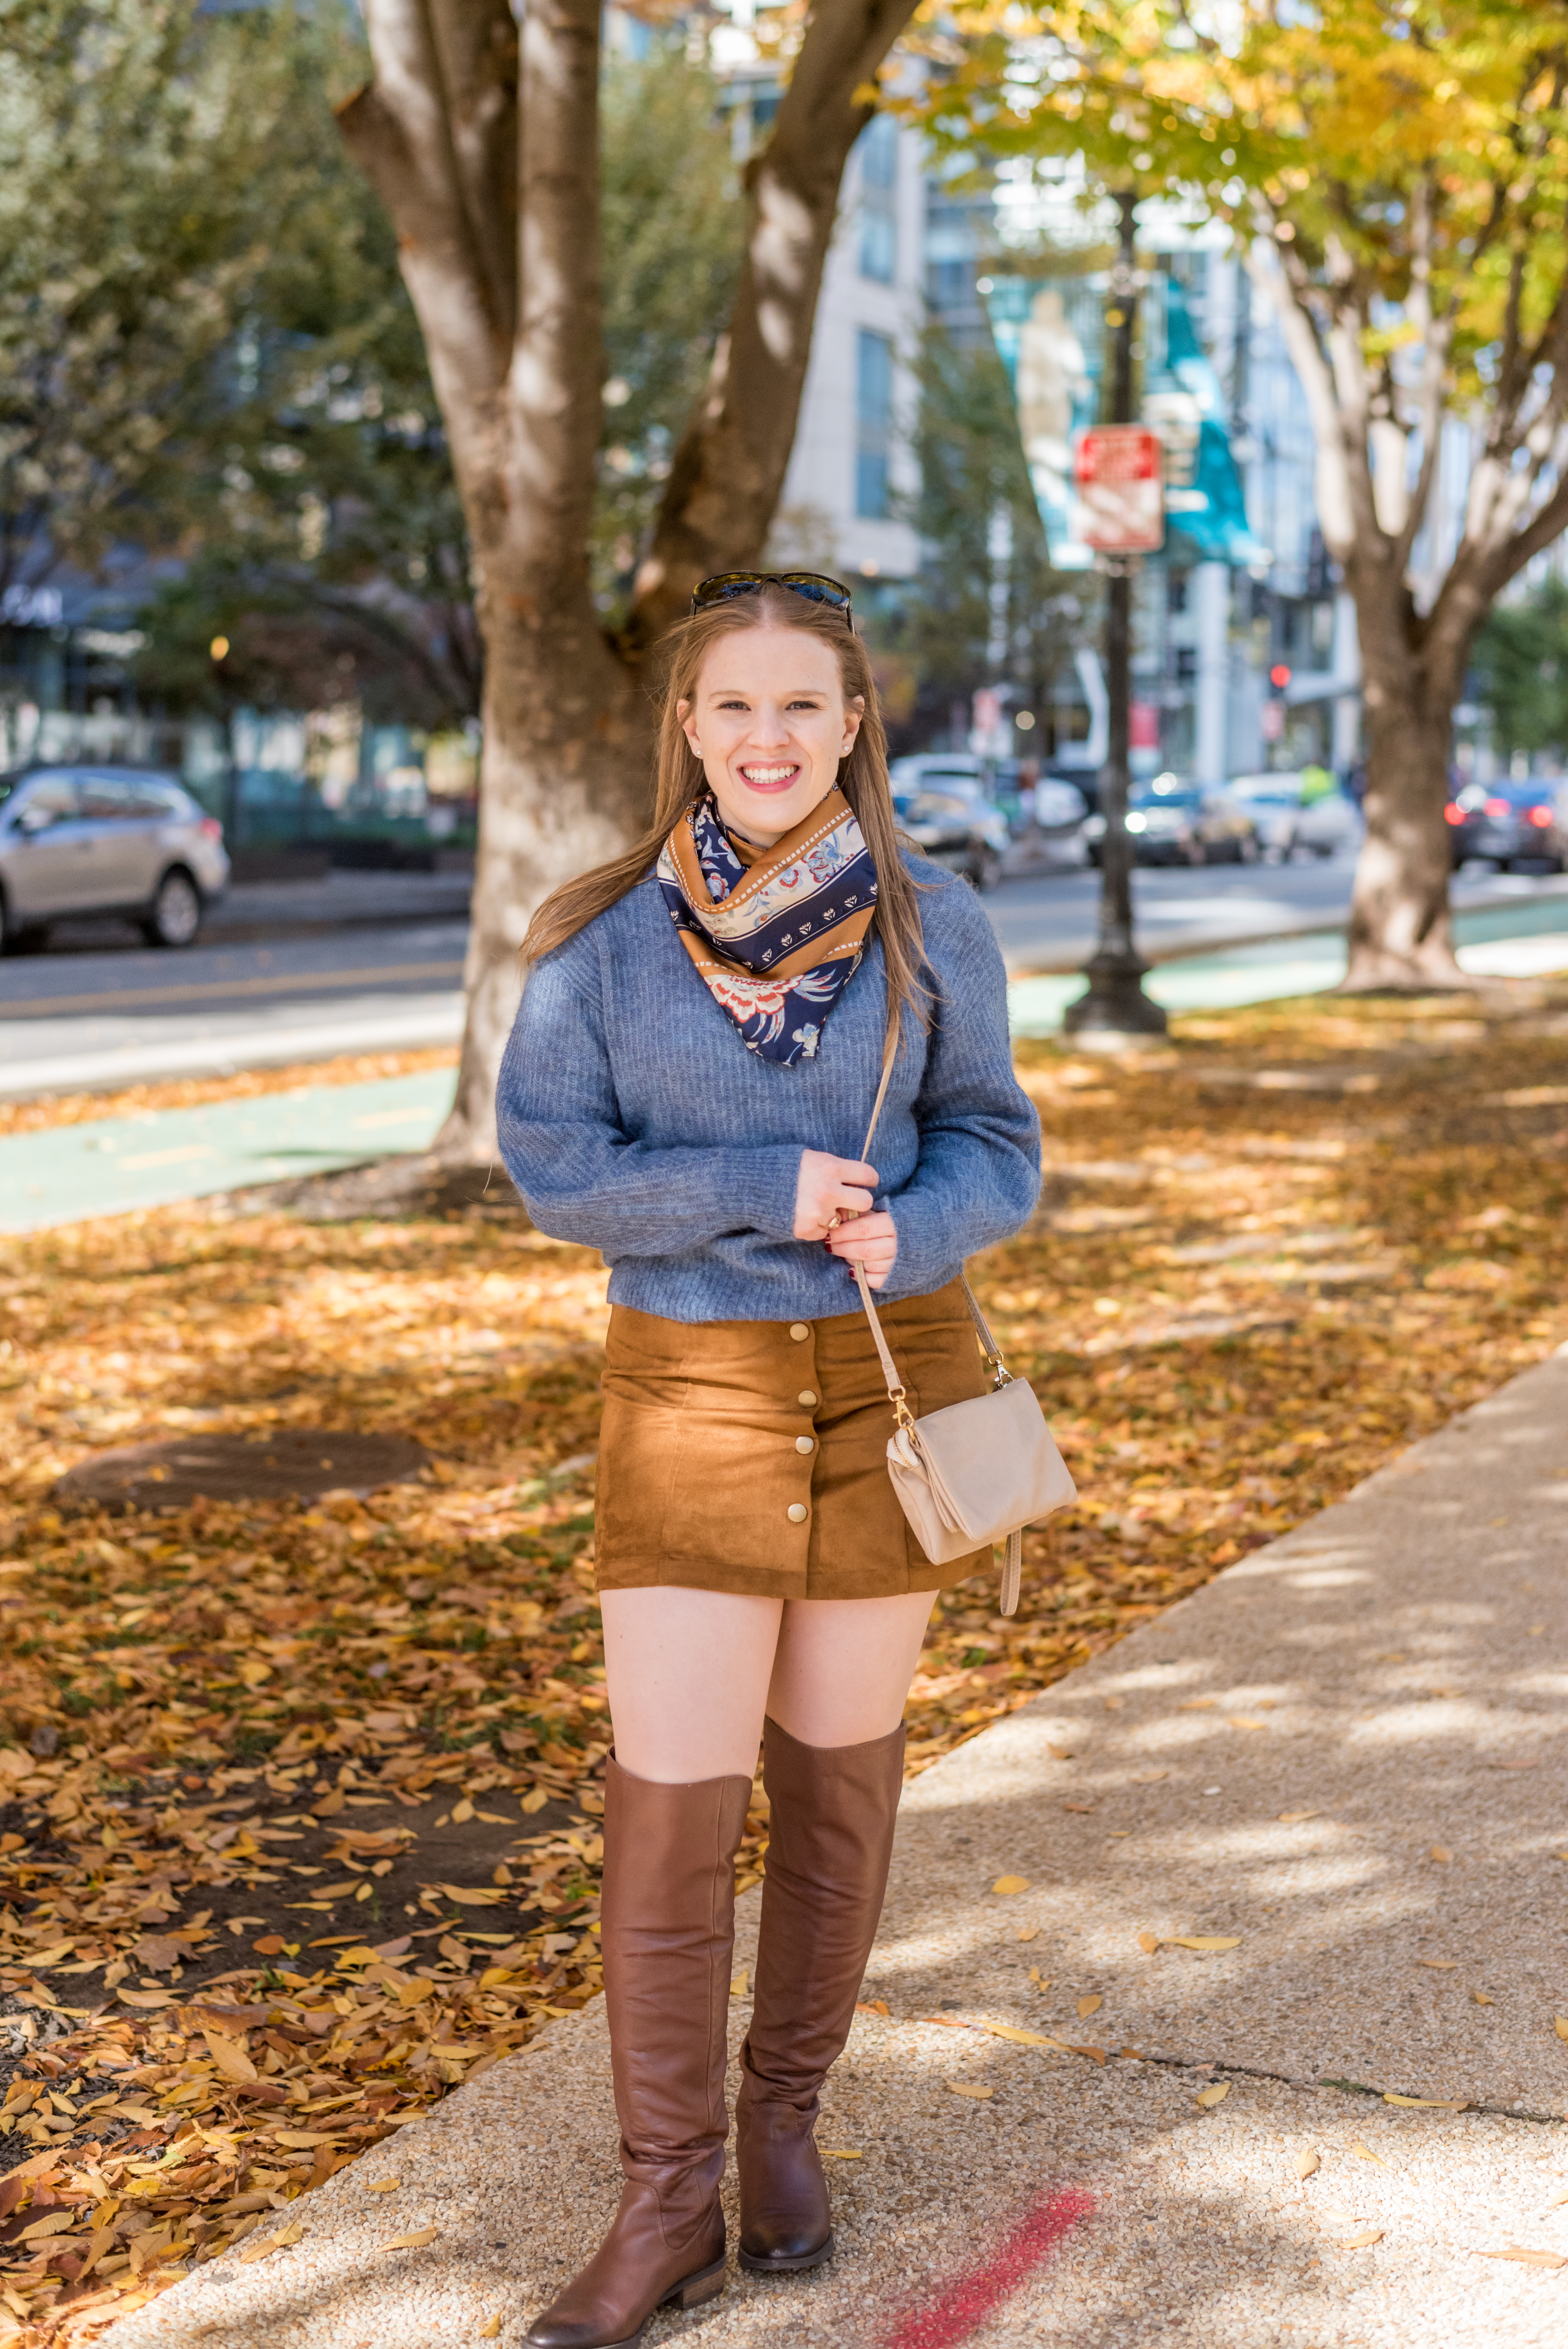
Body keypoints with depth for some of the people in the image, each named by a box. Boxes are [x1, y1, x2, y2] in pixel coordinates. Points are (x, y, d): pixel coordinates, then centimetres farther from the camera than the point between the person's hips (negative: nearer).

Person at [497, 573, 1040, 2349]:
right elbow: (550, 1161, -6)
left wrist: (905, 1224, -19)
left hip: (891, 1373, 1)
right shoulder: (603, 935, -4)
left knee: (837, 1768, 10)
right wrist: (765, 1192, -17)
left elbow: (995, 1143, 3)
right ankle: (668, 2200, 8)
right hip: (691, 1382, -1)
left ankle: (783, 2116, 29)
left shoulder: (929, 924, -1)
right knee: (670, 1798, -4)